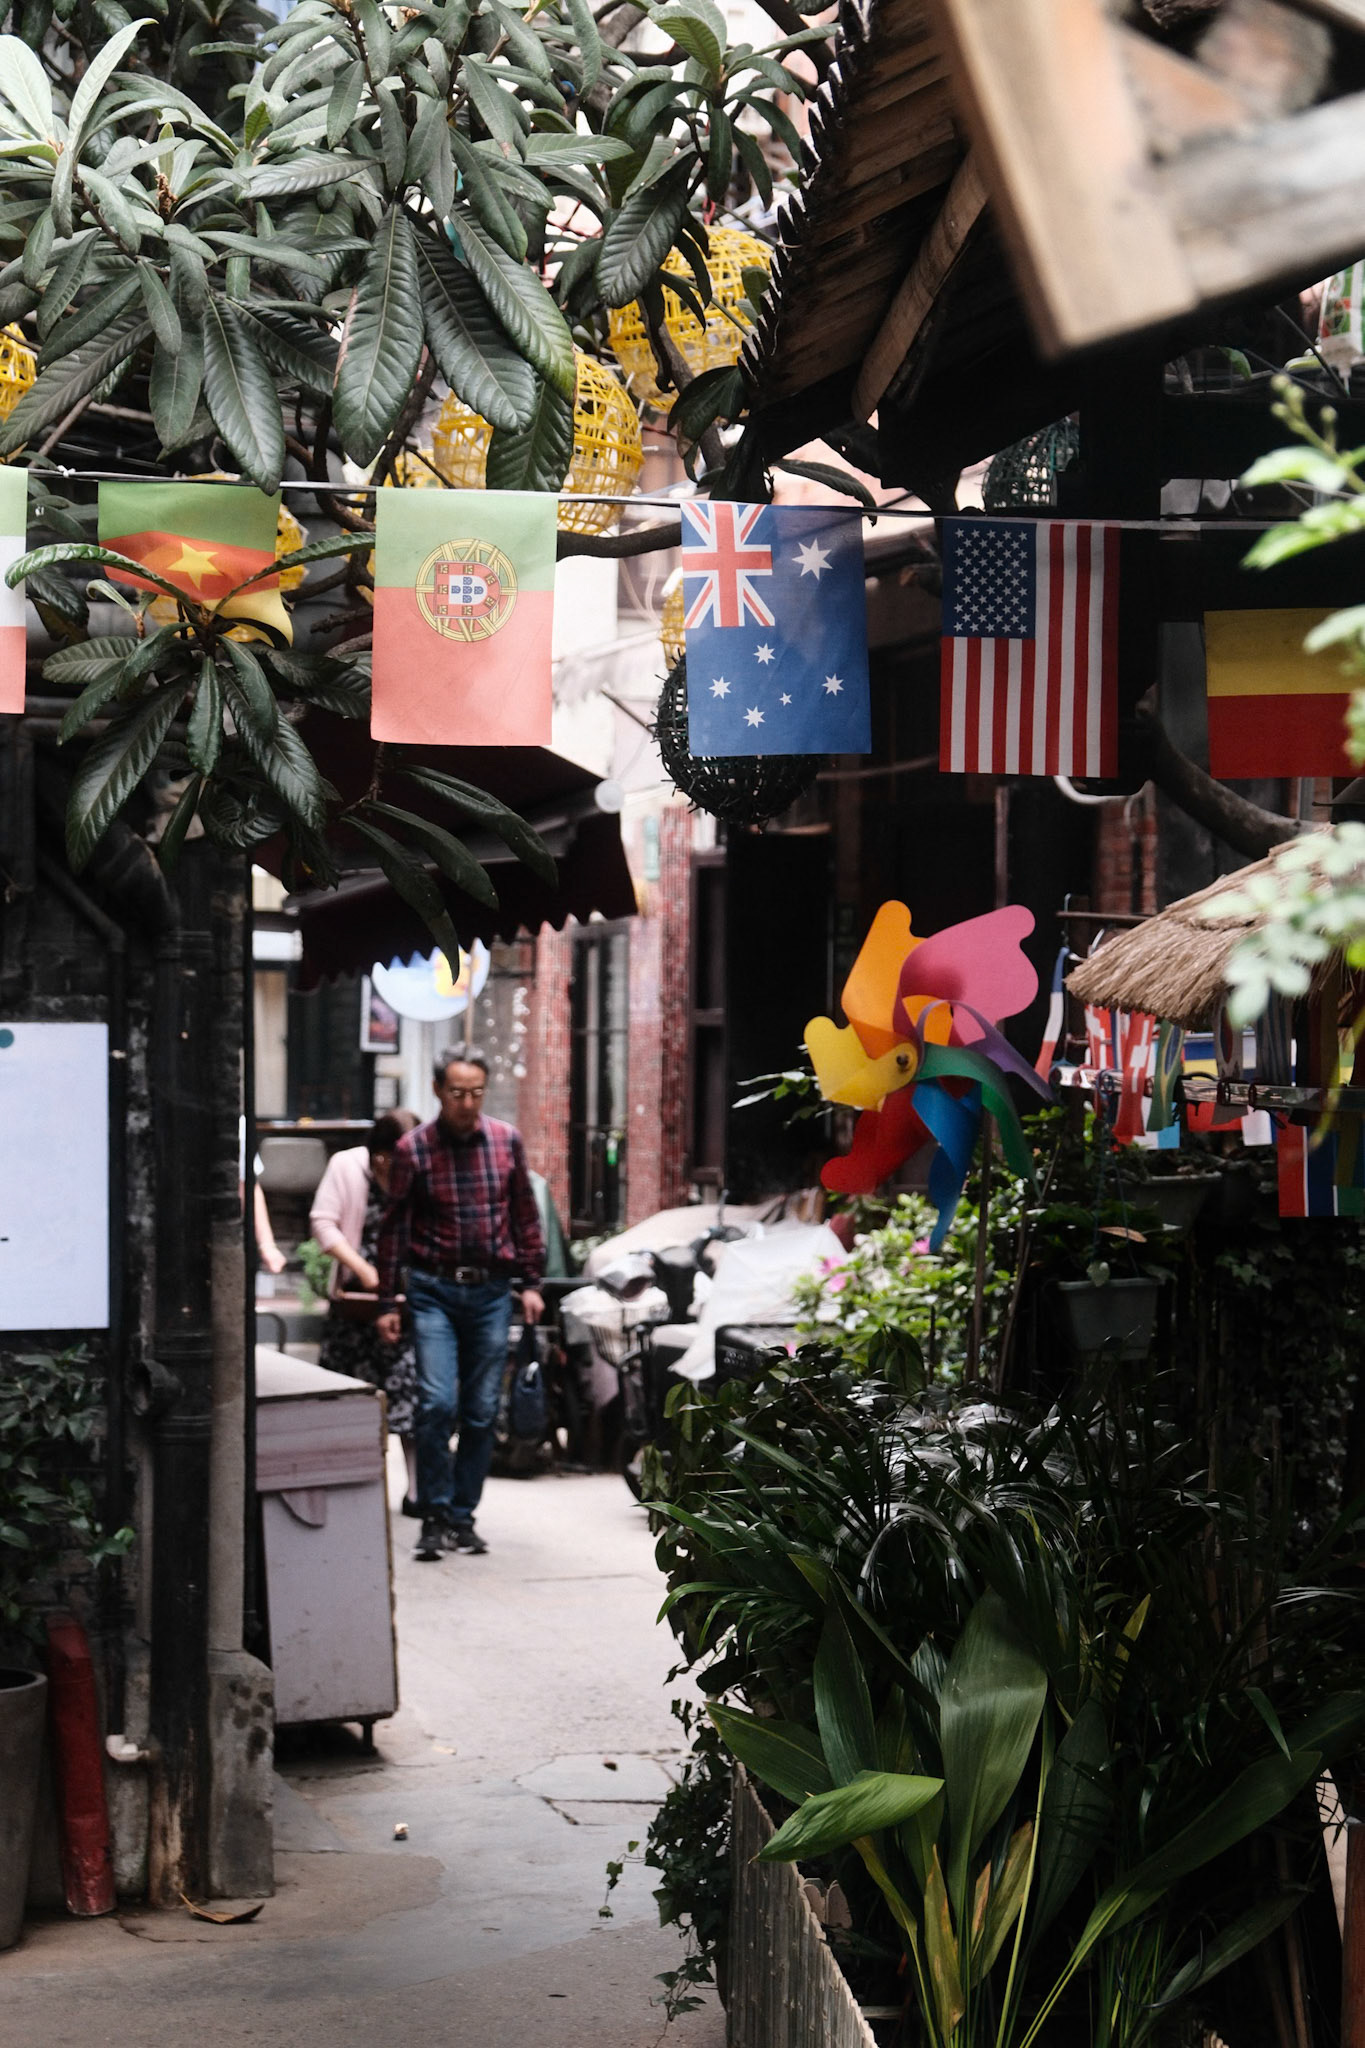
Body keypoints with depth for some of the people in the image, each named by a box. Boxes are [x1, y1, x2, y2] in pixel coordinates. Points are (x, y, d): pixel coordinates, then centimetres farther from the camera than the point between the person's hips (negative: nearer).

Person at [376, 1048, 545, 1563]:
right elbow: (394, 1226, 2)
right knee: (437, 1404, -14)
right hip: (434, 1290, -2)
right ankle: (435, 1516, -3)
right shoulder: (414, 1148, -3)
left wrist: (530, 1282, 8)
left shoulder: (506, 1141, 4)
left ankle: (463, 1515, 14)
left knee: (482, 1412, 4)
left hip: (492, 1291, 2)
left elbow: (525, 1216, 12)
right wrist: (388, 1302, 0)